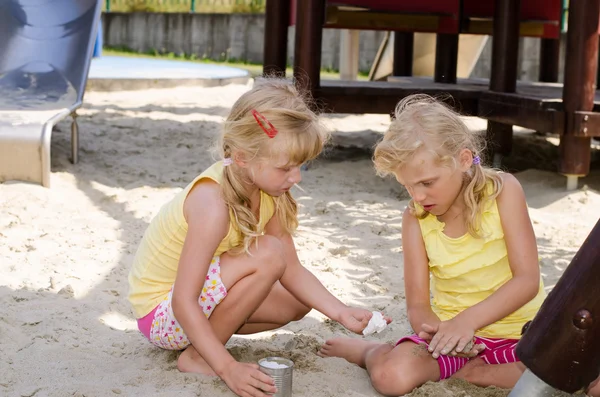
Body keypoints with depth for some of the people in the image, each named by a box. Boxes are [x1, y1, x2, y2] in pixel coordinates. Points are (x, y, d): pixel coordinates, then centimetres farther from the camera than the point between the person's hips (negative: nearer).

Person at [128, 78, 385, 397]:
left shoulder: (268, 190, -7)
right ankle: (198, 356, -13)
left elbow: (291, 270, -2)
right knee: (267, 255, -27)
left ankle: (204, 339, 12)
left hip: (203, 297, 9)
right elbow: (183, 303, -32)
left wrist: (340, 312, -14)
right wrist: (228, 368, -35)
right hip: (161, 311, -9)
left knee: (297, 304, 7)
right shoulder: (214, 202, -32)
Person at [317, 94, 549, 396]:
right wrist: (435, 328, -31)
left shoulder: (502, 191, -11)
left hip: (518, 332, 1)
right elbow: (418, 305, -6)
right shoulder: (415, 218, -6)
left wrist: (468, 319, -32)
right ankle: (369, 351, 8)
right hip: (452, 330, 0)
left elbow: (527, 279, -17)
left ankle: (463, 371, -9)